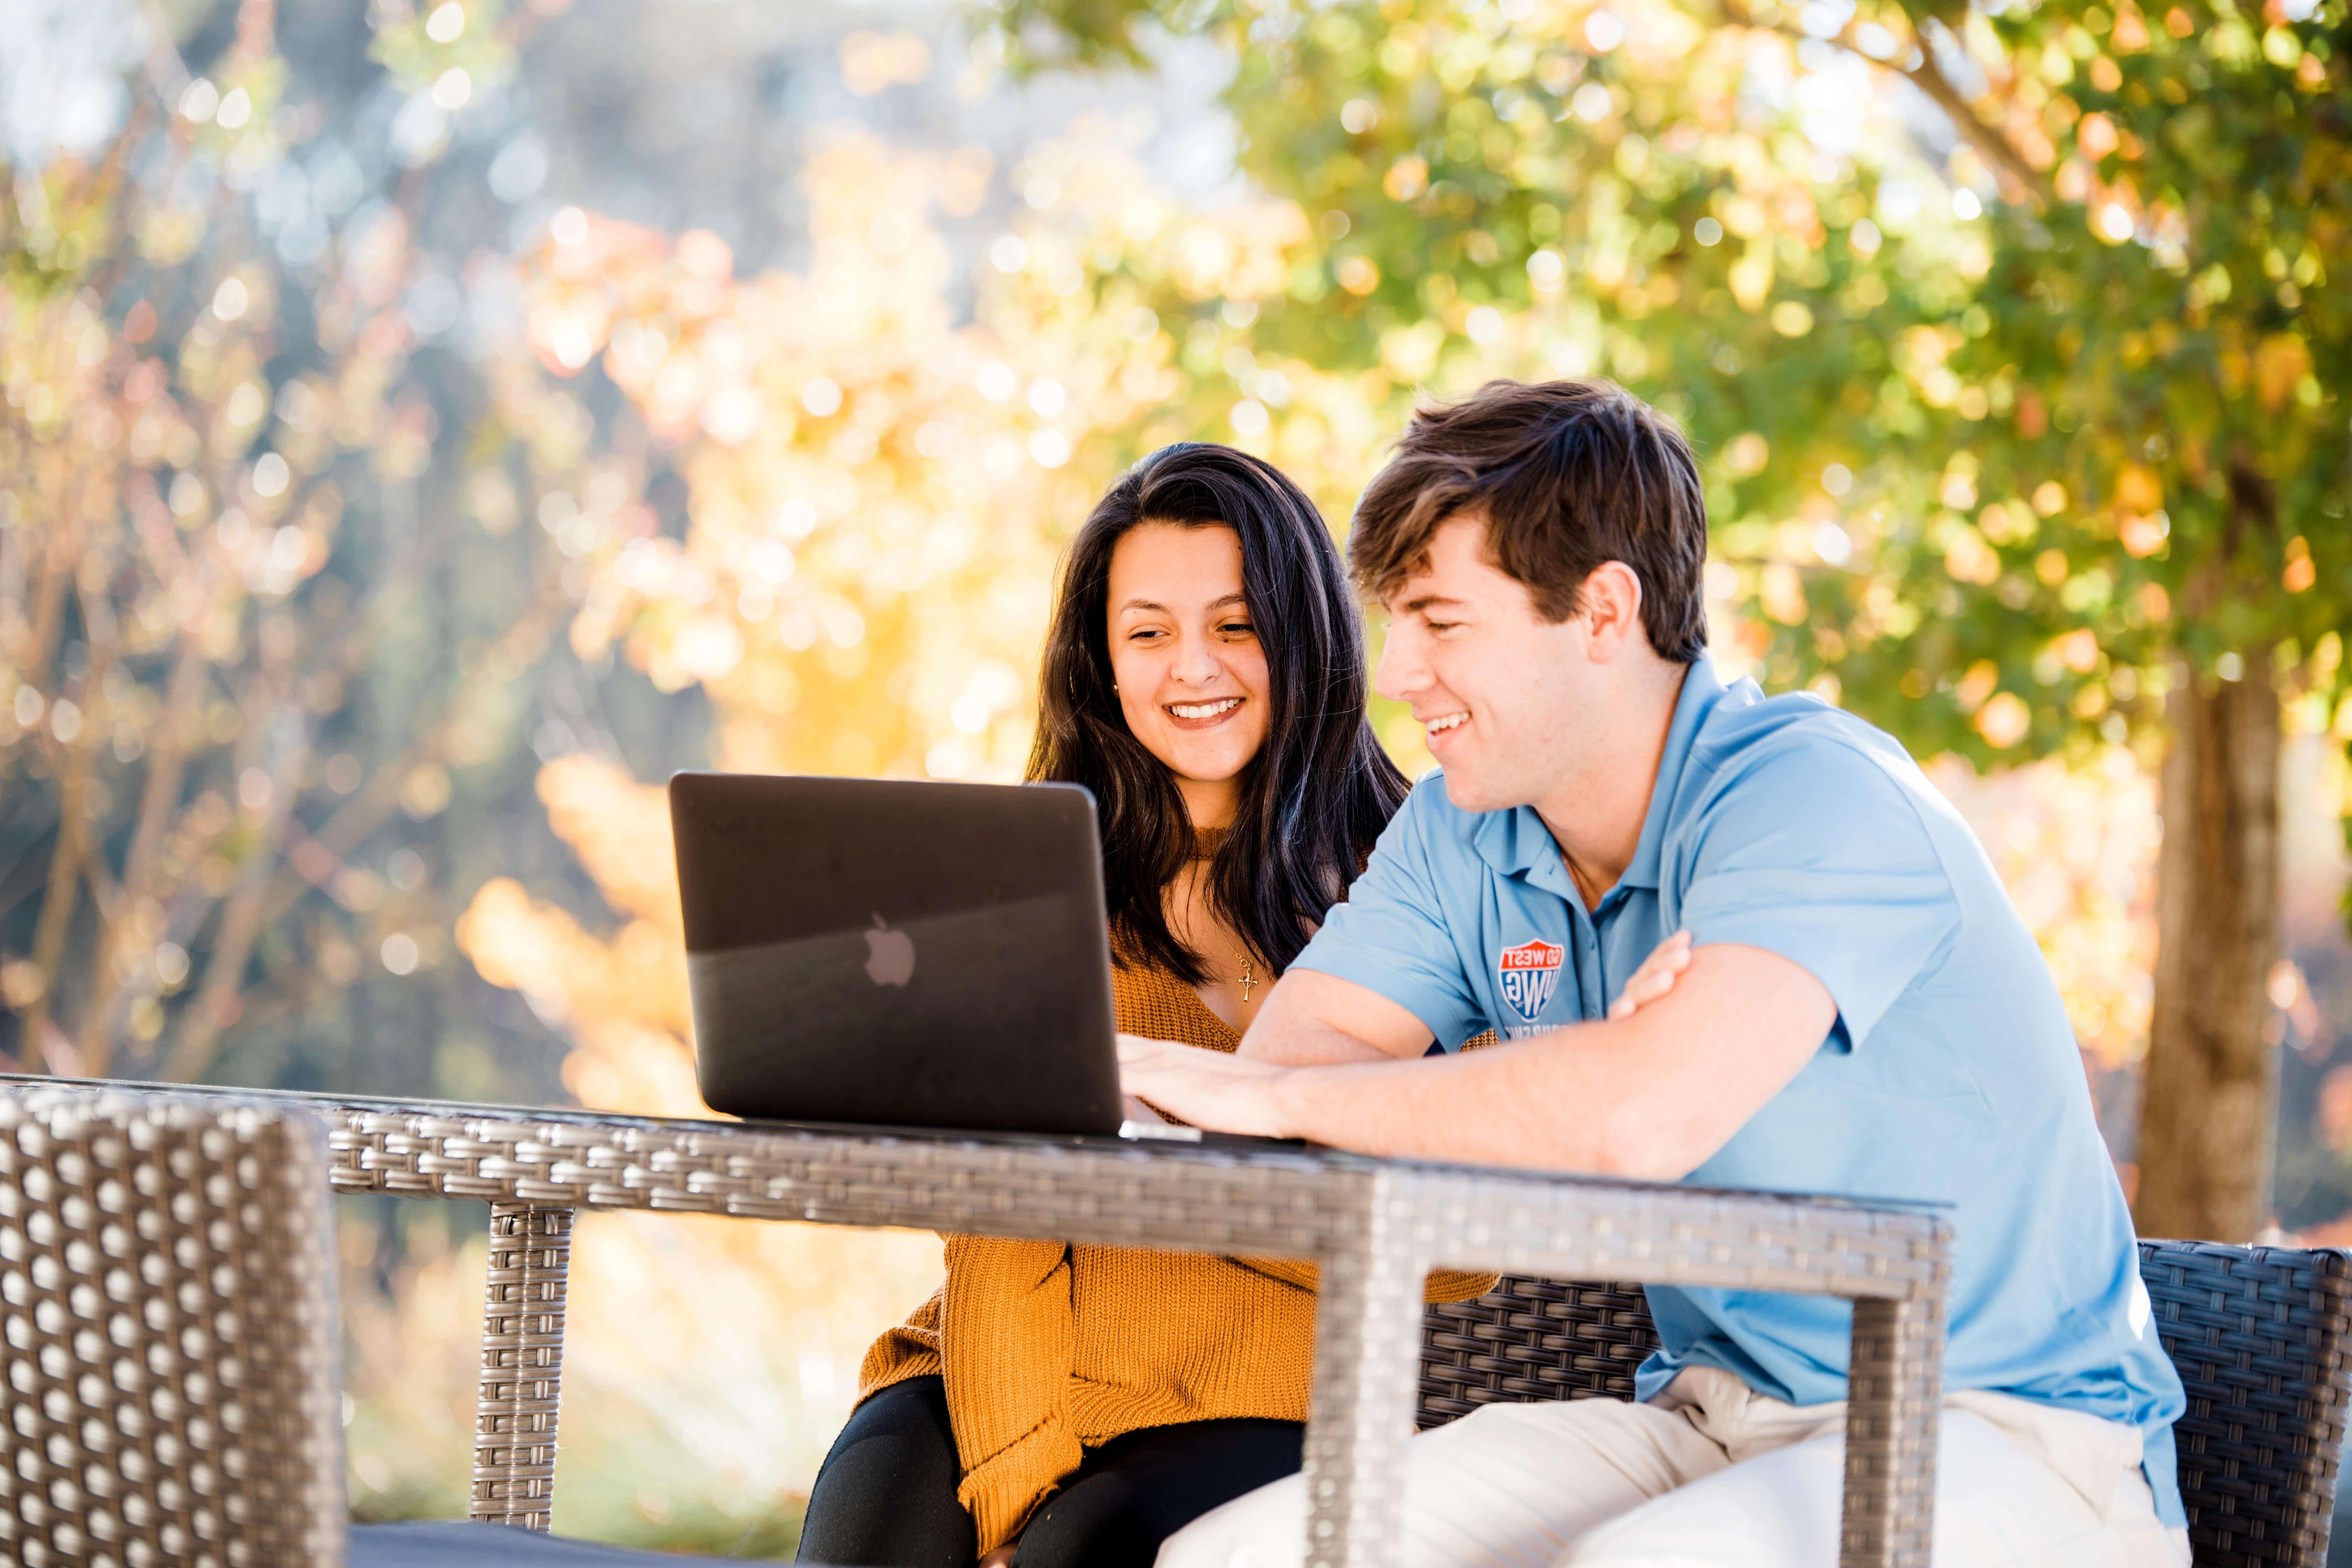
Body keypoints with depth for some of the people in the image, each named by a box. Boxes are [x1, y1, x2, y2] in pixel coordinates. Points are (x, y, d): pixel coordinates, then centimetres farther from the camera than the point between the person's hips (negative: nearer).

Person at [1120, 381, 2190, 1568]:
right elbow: (1282, 1061, -7)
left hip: (2010, 1431, -6)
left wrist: (1279, 1098, -24)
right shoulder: (1460, 834, 6)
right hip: (1711, 1420, 6)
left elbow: (1650, 1115, -35)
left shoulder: (1814, 793, -19)